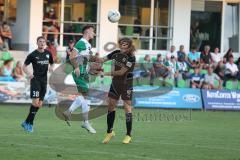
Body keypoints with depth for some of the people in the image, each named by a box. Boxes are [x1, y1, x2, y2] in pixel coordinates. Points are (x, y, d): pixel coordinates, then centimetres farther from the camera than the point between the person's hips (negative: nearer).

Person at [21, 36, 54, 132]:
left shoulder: (48, 54, 8)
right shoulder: (33, 55, -4)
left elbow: (52, 63, 24)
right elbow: (24, 66, 0)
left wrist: (51, 67, 0)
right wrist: (28, 74, -18)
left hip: (44, 81, 5)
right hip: (35, 79, -5)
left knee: (39, 104, 4)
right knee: (35, 102, -15)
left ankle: (27, 122, 14)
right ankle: (29, 123, -6)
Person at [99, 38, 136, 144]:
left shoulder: (131, 58, -18)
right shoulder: (117, 53, -1)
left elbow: (122, 72, -21)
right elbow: (104, 59, 4)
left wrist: (108, 73, -16)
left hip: (126, 84, -6)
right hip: (115, 83, 6)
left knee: (127, 107, -5)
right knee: (111, 105, 4)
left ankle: (128, 135, 3)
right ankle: (109, 132, 16)